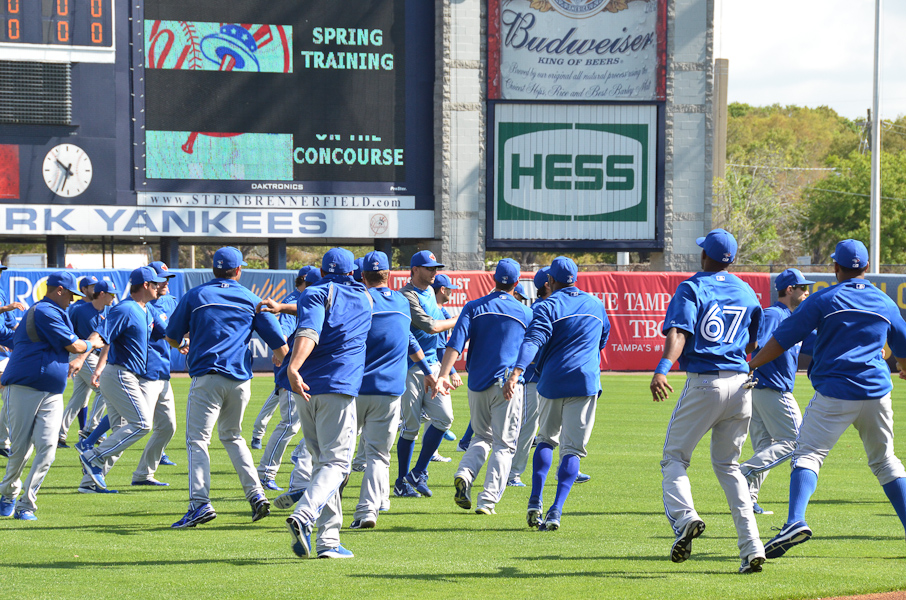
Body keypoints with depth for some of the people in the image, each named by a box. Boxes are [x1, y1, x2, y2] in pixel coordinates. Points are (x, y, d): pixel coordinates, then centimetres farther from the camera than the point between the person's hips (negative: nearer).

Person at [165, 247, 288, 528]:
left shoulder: (195, 296, 5)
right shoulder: (251, 300, 10)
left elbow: (172, 338, 9)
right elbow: (280, 346, 8)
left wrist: (183, 346, 32)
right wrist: (278, 359, 31)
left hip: (207, 377, -3)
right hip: (240, 379, 3)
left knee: (197, 439, -5)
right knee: (232, 436, 22)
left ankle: (200, 503, -21)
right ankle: (255, 494, 11)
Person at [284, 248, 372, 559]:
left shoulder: (316, 293, 4)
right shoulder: (365, 299, 15)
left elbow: (309, 330, -17)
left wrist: (293, 367, -30)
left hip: (306, 386, 1)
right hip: (340, 387, -1)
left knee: (322, 460, 12)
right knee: (336, 462, -4)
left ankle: (328, 538, 8)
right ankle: (303, 516, -31)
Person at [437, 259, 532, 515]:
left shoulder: (474, 308, 4)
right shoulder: (525, 313, 4)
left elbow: (456, 342, -9)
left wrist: (443, 375, -16)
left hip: (477, 385, 2)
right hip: (507, 384, -2)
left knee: (482, 436, 20)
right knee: (503, 444, 2)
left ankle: (464, 474, -8)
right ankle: (487, 501, -9)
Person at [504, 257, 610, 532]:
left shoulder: (548, 306, -4)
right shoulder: (596, 305, 11)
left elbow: (533, 341, -20)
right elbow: (603, 340, 27)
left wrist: (516, 373, -32)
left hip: (551, 383, -1)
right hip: (585, 382, 1)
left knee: (547, 439, 19)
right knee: (572, 449, -2)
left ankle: (535, 503, 6)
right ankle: (556, 511, -16)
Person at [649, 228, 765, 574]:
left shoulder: (691, 288, -1)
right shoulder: (747, 293, 14)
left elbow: (678, 333, -18)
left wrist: (662, 370, -30)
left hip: (703, 383, -5)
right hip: (740, 383, 5)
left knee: (674, 458, 5)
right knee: (728, 465, 15)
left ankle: (684, 516, -26)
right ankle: (752, 547, 2)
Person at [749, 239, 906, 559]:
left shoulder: (824, 300, -2)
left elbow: (782, 339, -5)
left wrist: (750, 366, 7)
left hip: (835, 393, -4)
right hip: (877, 393, 4)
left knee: (808, 453, -8)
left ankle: (796, 521, -31)